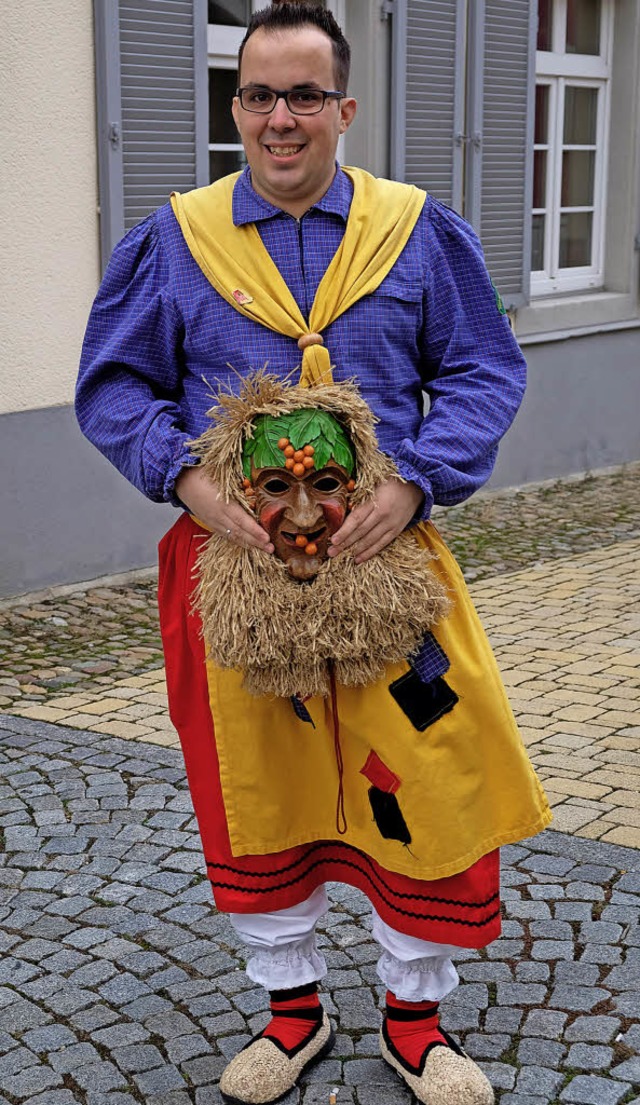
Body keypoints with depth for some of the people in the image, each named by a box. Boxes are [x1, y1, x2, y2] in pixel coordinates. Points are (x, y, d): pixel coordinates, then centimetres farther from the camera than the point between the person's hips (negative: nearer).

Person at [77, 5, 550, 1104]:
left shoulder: (421, 232, 4)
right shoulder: (172, 240, 4)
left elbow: (484, 375, 2)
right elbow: (113, 387, 5)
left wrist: (411, 481, -15)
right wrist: (187, 477, -14)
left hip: (386, 555, 0)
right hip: (229, 559, 1)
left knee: (425, 783, 2)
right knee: (253, 792, 10)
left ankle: (415, 1017, 25)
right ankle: (291, 1007, 32)